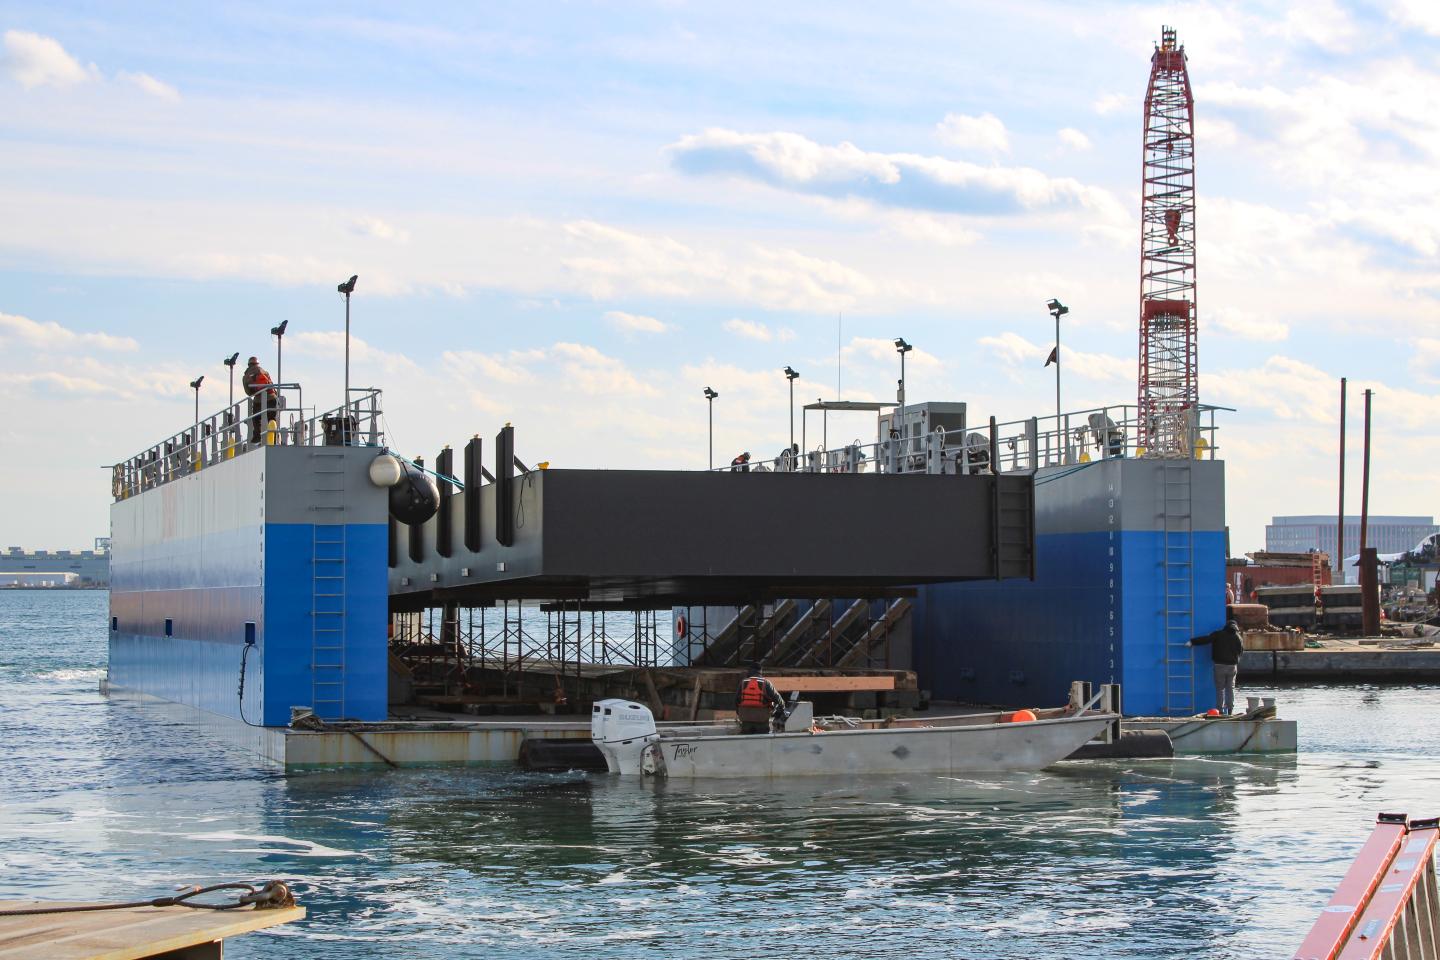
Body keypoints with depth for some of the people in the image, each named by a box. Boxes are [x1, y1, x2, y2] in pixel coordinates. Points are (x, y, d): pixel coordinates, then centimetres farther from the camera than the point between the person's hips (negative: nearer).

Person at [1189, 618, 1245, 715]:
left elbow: (1206, 639, -10)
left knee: (1220, 688, 3)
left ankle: (1220, 709, -1)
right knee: (1230, 688, 11)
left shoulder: (1218, 635, -5)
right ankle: (1230, 709, 8)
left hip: (1220, 665, -2)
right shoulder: (1238, 638, 2)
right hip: (1232, 666, 2)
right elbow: (1241, 651, 10)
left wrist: (1192, 642, -5)